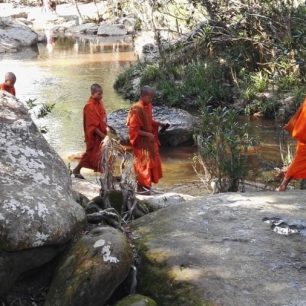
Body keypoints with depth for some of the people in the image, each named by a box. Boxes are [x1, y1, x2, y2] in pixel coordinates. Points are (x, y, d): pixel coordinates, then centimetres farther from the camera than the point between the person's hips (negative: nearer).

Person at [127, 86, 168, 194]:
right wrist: (147, 134, -24)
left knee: (151, 161, 14)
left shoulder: (148, 106, 3)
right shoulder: (136, 109, -23)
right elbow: (133, 129, -22)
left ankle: (146, 184, 26)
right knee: (143, 163, -1)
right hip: (141, 141, -9)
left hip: (149, 140, 9)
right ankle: (141, 187, 11)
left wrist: (159, 124, 3)